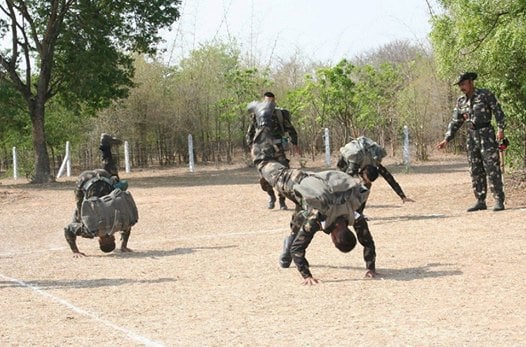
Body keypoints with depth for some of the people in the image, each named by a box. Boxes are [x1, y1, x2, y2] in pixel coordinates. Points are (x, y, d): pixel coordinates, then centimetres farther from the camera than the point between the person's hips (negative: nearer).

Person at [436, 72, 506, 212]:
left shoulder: (486, 95, -4)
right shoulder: (461, 101, 11)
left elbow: (498, 112, -6)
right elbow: (455, 122, 13)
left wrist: (500, 129, -18)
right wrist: (446, 139, 5)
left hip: (486, 134, -6)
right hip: (471, 136, 6)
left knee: (492, 168, -9)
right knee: (475, 171, 5)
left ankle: (499, 201, -8)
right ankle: (480, 202, 11)